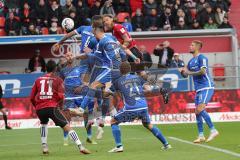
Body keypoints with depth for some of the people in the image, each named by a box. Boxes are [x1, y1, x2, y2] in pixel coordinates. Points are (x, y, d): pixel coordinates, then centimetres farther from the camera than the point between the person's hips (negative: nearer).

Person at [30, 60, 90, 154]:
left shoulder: (38, 80, 16)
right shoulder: (58, 80, 8)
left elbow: (32, 98, 15)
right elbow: (61, 97, -2)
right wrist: (60, 103, 20)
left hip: (39, 108, 4)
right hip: (52, 107, -4)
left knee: (44, 124, 34)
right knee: (67, 127, -3)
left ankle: (44, 147, 24)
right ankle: (81, 147, -15)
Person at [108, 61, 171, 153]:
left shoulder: (118, 82, 9)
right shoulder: (137, 78, 16)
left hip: (130, 109, -4)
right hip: (143, 107, 4)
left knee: (114, 121, 14)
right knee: (148, 125, 28)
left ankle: (119, 146, 1)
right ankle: (166, 144, 26)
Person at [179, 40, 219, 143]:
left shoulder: (202, 58, -8)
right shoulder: (191, 61, 17)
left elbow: (203, 71, -21)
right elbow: (186, 73, 21)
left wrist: (189, 72, -13)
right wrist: (182, 71, -1)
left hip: (206, 87, -9)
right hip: (198, 89, 9)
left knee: (200, 109, -20)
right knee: (197, 112, 5)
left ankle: (213, 130, -14)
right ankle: (201, 136, 10)